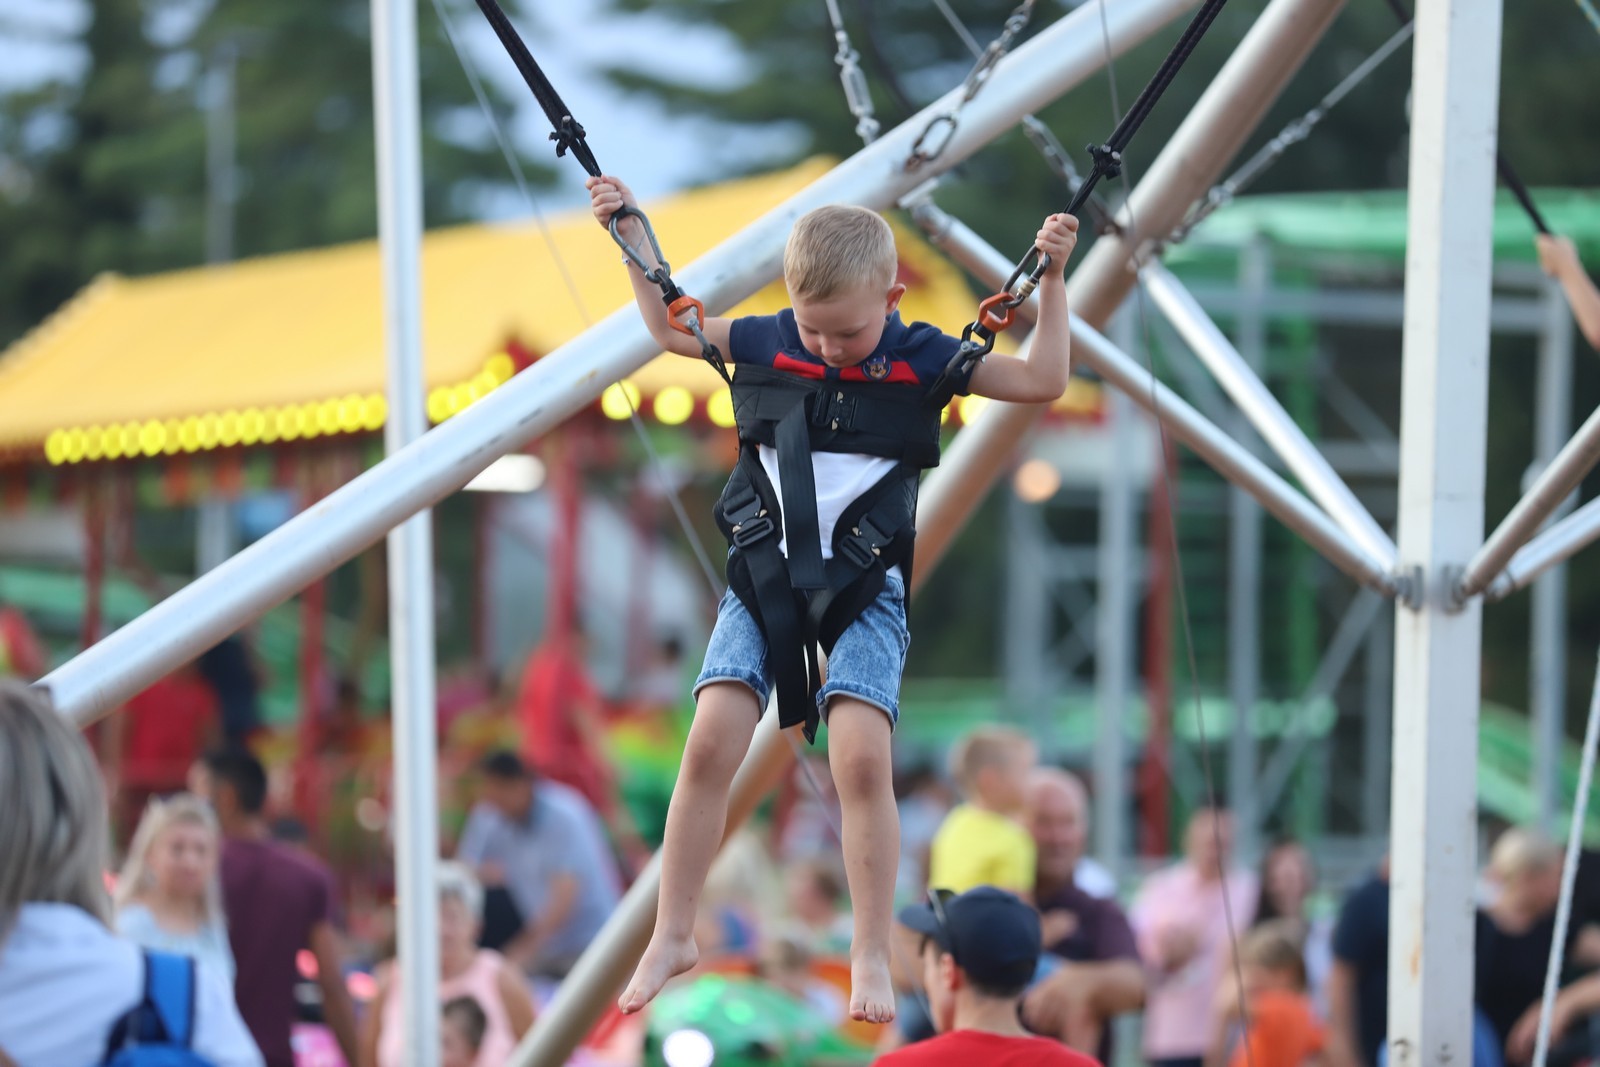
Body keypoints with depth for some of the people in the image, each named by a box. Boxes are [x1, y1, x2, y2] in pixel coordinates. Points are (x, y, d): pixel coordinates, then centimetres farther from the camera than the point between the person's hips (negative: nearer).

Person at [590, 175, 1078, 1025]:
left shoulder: (921, 361, -2)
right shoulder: (765, 344, 3)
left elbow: (1043, 381, 1)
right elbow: (669, 327, 19)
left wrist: (1052, 281, -7)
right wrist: (629, 231, 15)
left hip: (863, 587, -2)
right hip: (763, 574, 2)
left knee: (862, 760, -16)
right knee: (710, 746, -10)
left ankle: (872, 958, -6)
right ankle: (671, 937, 3)